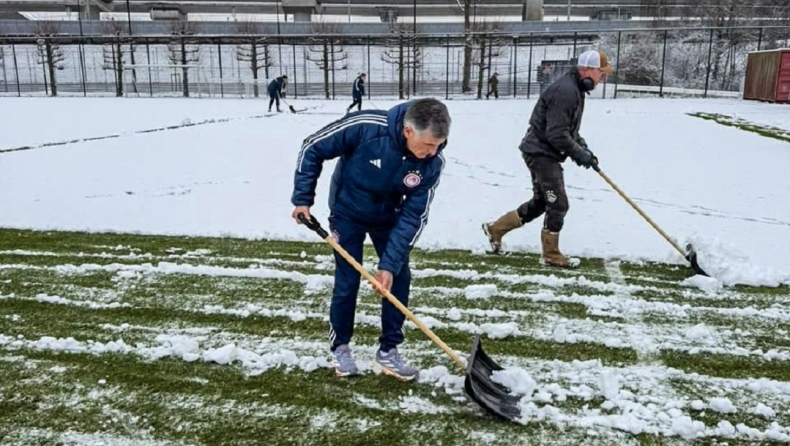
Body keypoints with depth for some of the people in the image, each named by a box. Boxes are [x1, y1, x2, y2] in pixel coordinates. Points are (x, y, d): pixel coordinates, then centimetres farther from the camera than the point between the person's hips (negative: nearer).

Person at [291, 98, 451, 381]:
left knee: (399, 278, -1)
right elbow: (312, 149, -21)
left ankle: (388, 352, 14)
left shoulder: (432, 163, -26)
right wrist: (302, 198, -17)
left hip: (387, 218, 3)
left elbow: (414, 216, -20)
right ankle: (340, 347, 20)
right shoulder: (366, 127, -35)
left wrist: (389, 263, -25)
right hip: (347, 214, -3)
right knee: (347, 282, -2)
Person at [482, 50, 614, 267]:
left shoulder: (575, 90, 13)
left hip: (544, 153, 11)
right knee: (558, 204, -5)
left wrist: (584, 149, 8)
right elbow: (556, 134, -25)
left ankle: (495, 229, 26)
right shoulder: (565, 91, -21)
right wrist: (580, 154, -16)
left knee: (540, 202, 16)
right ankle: (551, 254, 10)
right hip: (541, 152, -11)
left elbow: (569, 129, 20)